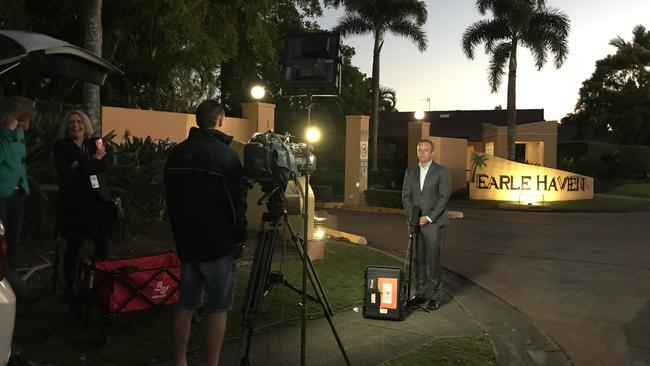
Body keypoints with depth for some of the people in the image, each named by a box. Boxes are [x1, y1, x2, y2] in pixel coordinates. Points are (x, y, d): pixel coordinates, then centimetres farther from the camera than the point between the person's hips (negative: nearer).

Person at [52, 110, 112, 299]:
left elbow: (104, 165, -3)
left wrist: (80, 166, -16)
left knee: (102, 244, 2)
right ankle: (69, 288, 17)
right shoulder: (61, 147, 0)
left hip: (98, 201, 3)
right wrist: (92, 161, -12)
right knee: (74, 246, 4)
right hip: (74, 203, -3)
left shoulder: (94, 143, 10)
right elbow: (66, 174, -14)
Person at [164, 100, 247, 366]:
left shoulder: (176, 153, 7)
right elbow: (236, 204, -12)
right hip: (218, 246, -6)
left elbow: (171, 199, 15)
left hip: (186, 242, 6)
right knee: (218, 309, 2)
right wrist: (240, 237, 1)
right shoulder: (224, 155, -14)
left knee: (185, 306, 13)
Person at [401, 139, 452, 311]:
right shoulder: (410, 172, 14)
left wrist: (428, 217, -12)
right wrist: (413, 216, -3)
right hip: (415, 222, 4)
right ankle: (420, 294, 14)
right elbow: (405, 195, 11)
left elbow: (444, 197, -6)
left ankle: (434, 296, 1)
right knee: (418, 260, 5)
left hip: (433, 222, -4)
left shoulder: (442, 172, 0)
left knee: (433, 259, -7)